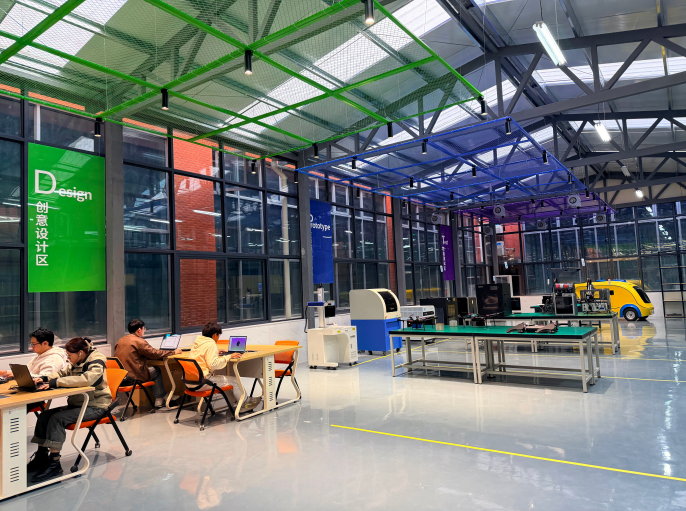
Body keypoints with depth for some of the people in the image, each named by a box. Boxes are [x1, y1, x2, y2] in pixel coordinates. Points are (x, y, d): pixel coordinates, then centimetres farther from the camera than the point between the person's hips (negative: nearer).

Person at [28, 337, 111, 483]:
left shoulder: (96, 363, -17)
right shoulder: (77, 363, 12)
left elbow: (85, 379, -34)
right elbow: (63, 373, 21)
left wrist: (55, 382, -33)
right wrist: (45, 379, 0)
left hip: (95, 407, -9)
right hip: (77, 404, 9)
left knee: (57, 418, -24)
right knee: (44, 416, -5)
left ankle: (54, 464, -21)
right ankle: (41, 457, 3)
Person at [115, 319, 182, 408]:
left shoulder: (120, 341, 11)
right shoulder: (139, 341, -14)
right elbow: (155, 354, -11)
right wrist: (174, 352, 1)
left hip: (119, 378, 8)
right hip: (134, 378, -8)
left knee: (151, 370, 26)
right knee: (157, 370, 15)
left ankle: (159, 399, 29)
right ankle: (159, 400, 20)